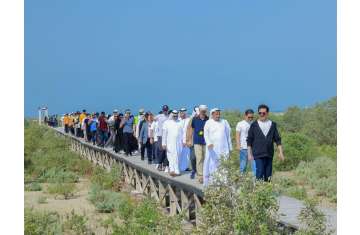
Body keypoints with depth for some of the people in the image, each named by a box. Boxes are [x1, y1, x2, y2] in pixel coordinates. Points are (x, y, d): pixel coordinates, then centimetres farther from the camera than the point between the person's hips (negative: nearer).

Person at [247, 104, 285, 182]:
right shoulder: (254, 125, 3)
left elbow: (277, 140, 11)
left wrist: (280, 152, 4)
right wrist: (249, 154, 0)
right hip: (258, 155, -3)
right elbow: (249, 140, 5)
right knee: (260, 174, -11)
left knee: (268, 176, 5)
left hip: (269, 155, 3)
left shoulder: (273, 125, 9)